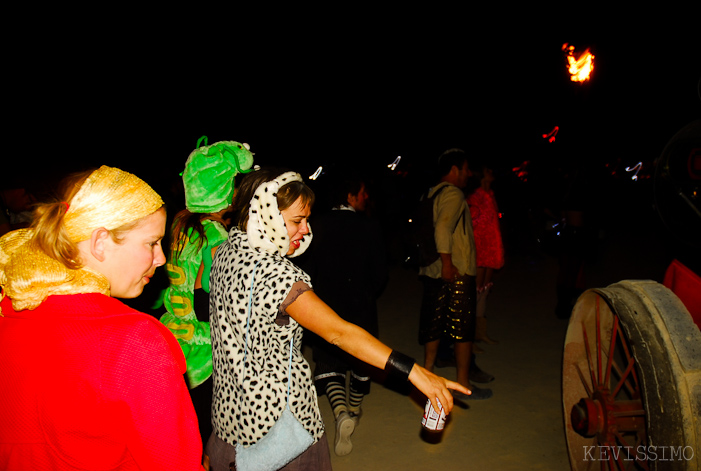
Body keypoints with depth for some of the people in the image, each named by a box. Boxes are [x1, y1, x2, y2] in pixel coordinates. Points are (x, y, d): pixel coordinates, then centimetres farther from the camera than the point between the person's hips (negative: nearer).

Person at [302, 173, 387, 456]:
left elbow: (307, 271, -3)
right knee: (361, 360, 20)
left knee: (328, 362, 10)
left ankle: (342, 412, -11)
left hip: (325, 308, 1)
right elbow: (380, 276, -7)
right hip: (360, 307, 0)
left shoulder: (317, 226, -7)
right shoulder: (368, 228, -11)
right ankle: (354, 411, 37)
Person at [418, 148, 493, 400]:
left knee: (434, 323, 14)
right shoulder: (453, 194, -11)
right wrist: (447, 262, -26)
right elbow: (443, 228, -25)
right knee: (463, 327, 1)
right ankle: (463, 384, 9)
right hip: (456, 273, -8)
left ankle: (427, 370, 22)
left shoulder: (431, 194, 15)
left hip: (433, 271, 9)